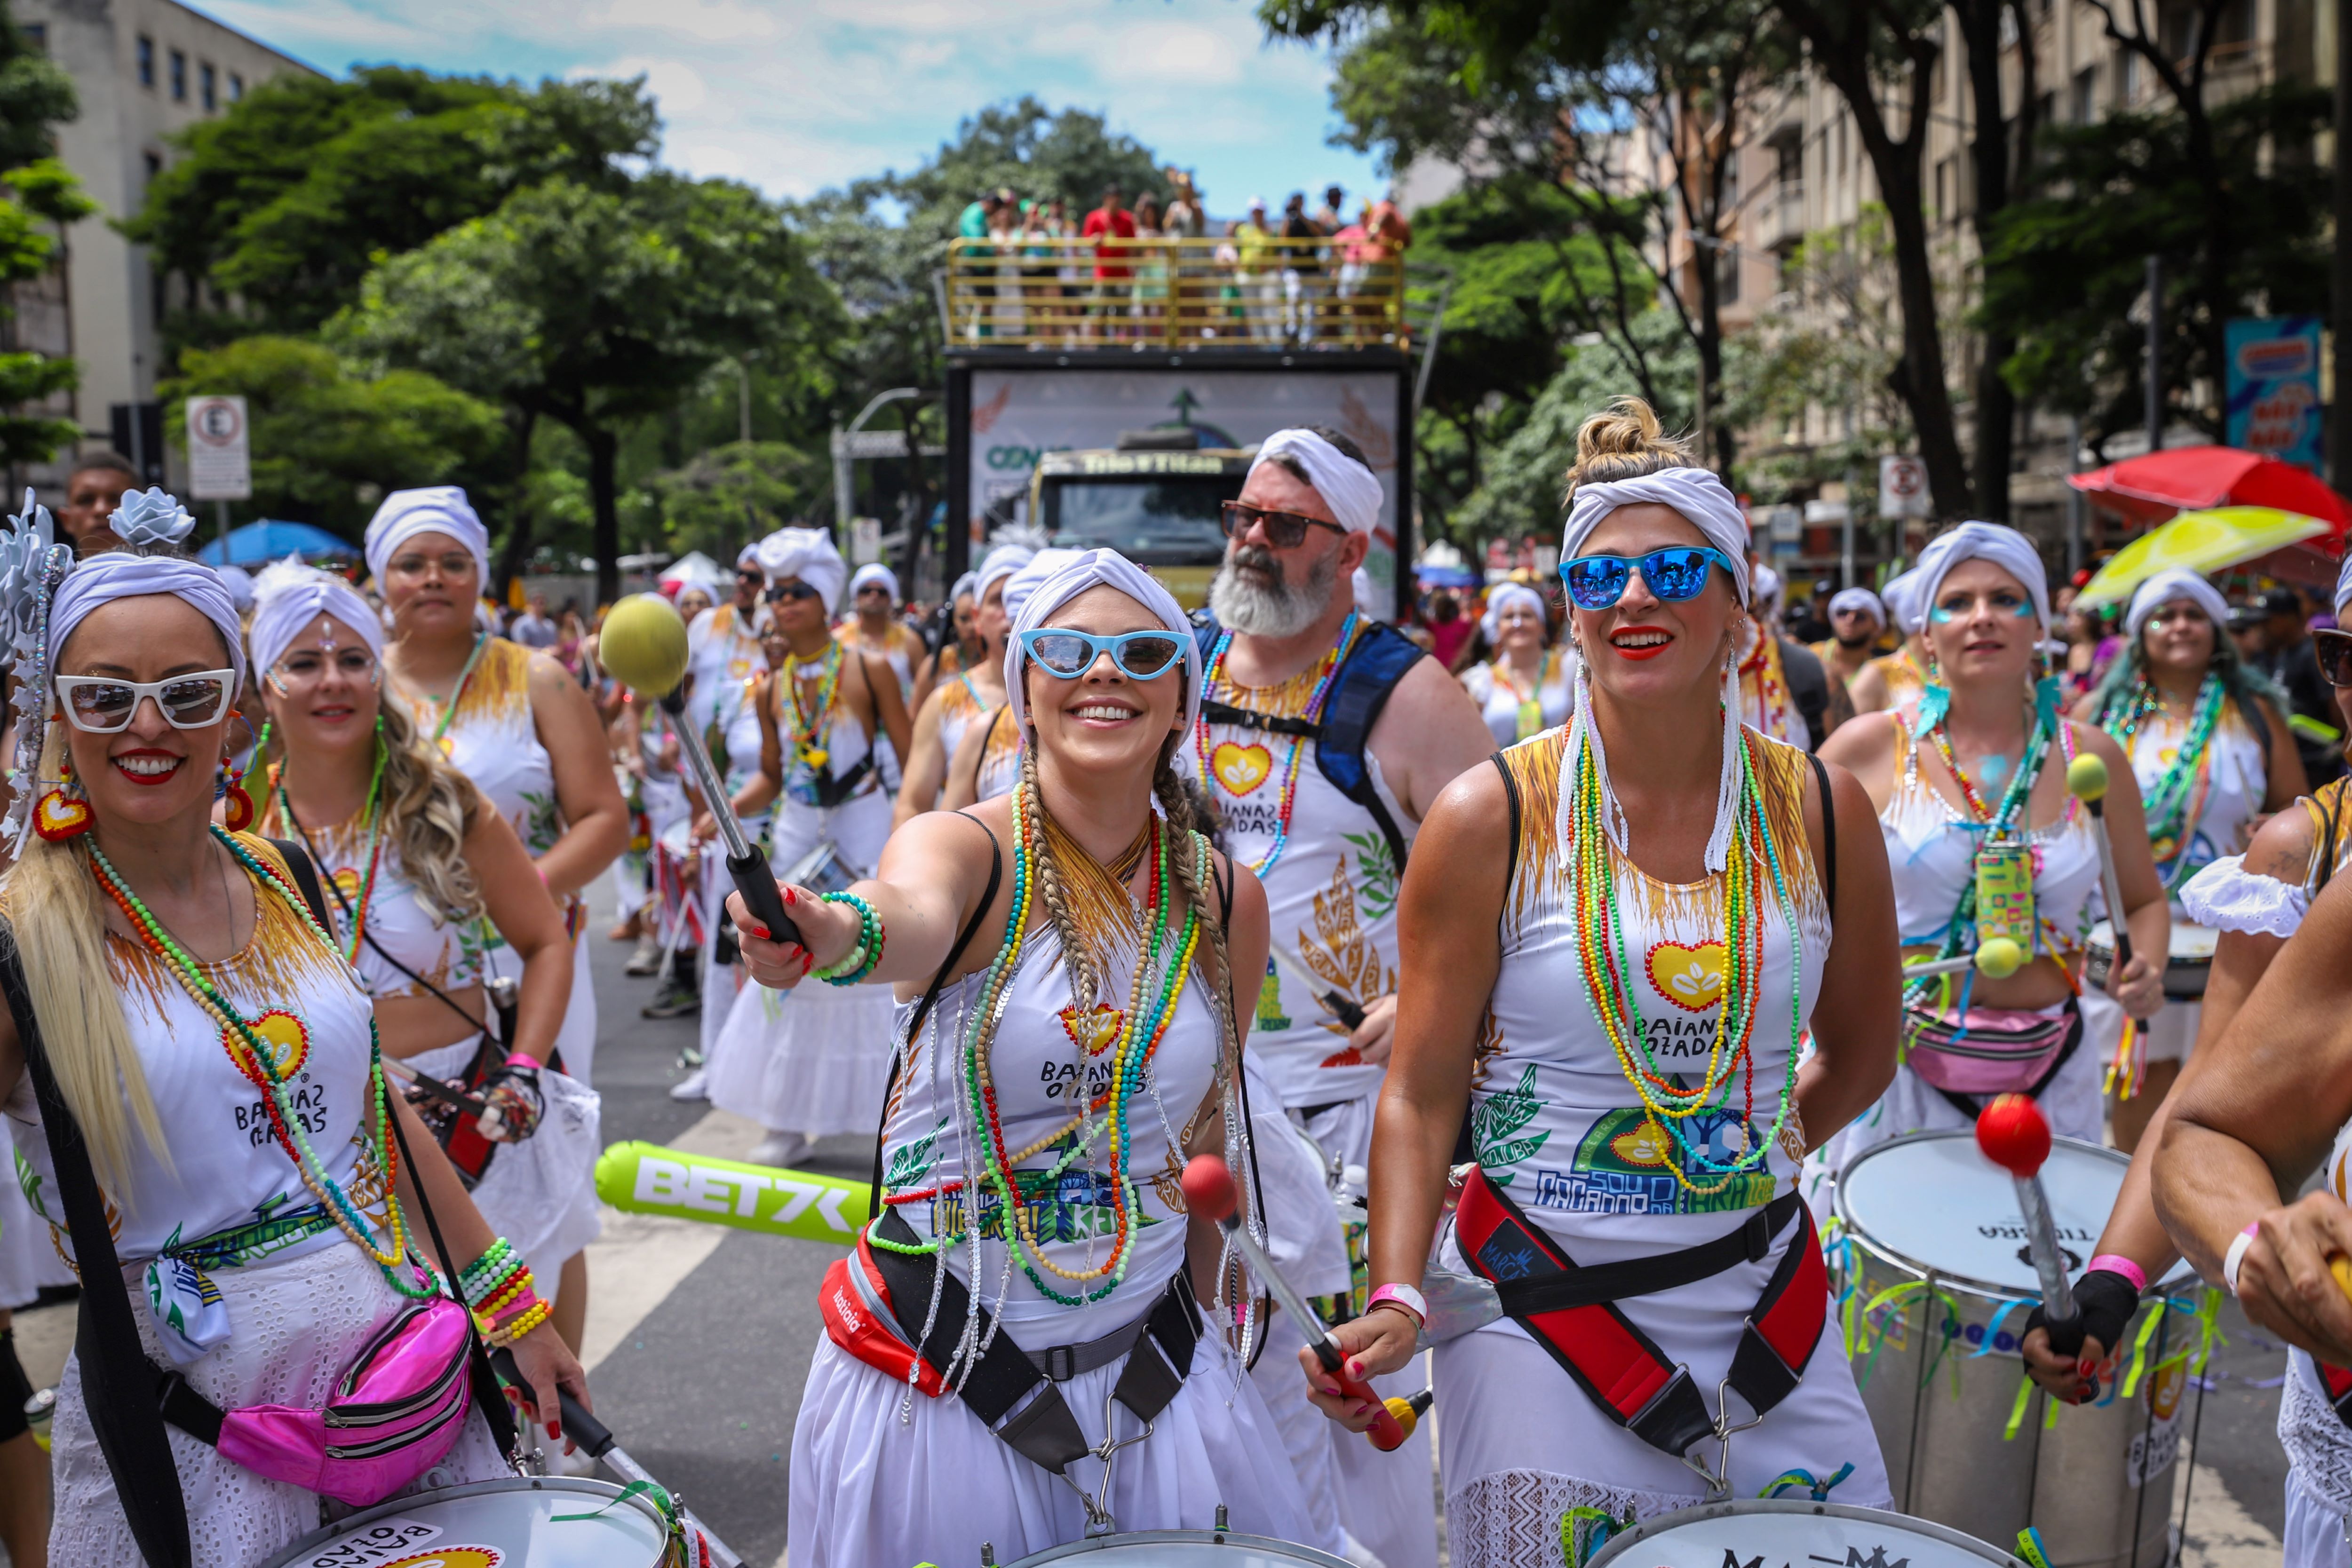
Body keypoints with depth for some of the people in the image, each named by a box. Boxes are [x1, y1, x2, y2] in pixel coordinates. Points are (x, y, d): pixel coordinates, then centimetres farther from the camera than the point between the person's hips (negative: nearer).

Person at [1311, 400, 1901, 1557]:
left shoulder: (1821, 812, -1)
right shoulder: (1491, 820, -11)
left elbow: (1861, 1051, 15)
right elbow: (1422, 1096, -9)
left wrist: (1766, 1148, 6)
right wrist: (1396, 1301, -18)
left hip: (1762, 1293, 4)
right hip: (1539, 1303, -3)